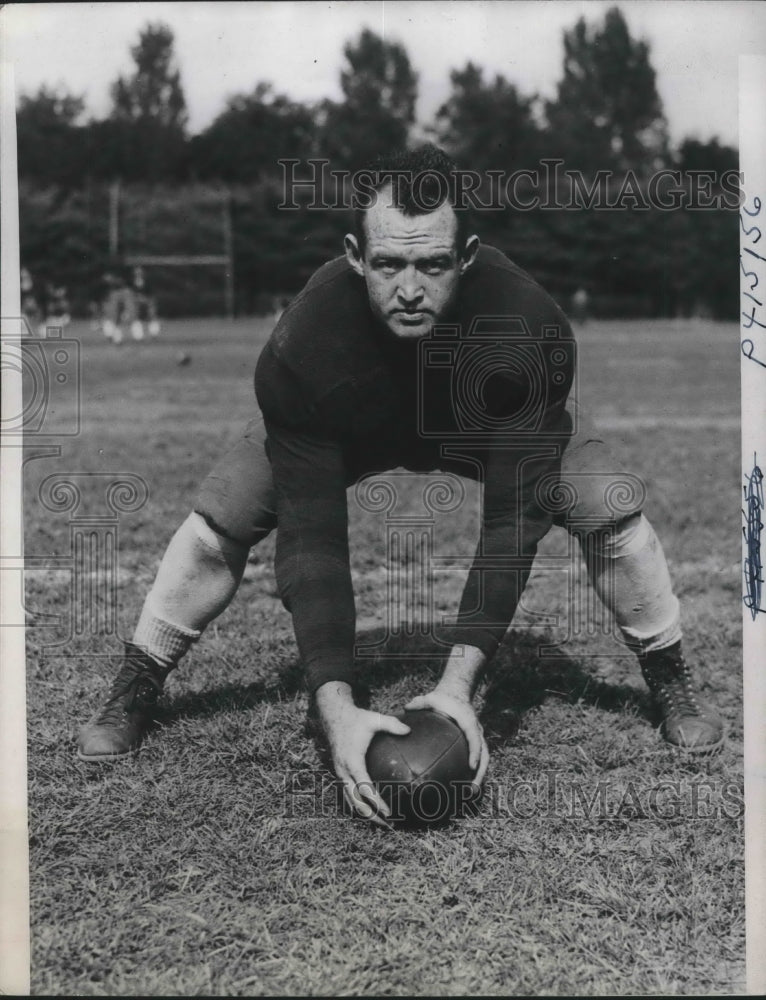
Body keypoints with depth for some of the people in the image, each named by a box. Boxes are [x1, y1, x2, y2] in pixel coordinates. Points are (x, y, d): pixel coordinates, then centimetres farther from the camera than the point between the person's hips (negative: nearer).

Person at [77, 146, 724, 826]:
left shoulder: (532, 331, -41)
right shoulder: (301, 349, -40)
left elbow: (512, 520, -37)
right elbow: (313, 537, -37)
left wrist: (460, 683, -44)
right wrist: (335, 705, -45)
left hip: (493, 422, 0)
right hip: (346, 429, 0)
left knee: (612, 515, -18)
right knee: (217, 526, -16)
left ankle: (672, 685, 10)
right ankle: (133, 694, 8)